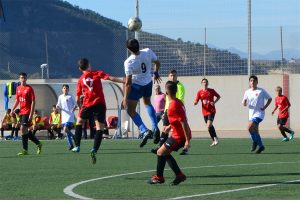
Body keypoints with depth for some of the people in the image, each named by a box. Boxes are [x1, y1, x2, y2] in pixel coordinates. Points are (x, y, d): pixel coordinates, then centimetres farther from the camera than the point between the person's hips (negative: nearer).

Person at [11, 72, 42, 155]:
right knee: (25, 131, 9)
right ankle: (38, 144, 24)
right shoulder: (18, 88, 12)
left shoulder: (29, 88, -7)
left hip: (27, 112, -7)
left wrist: (31, 114, -16)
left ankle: (25, 150, -10)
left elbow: (33, 102, -10)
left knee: (23, 129, -14)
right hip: (21, 112, 7)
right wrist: (13, 109, 7)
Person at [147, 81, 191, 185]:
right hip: (180, 134, 9)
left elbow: (184, 122, -26)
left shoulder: (173, 106, -22)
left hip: (179, 136, -9)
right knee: (165, 153, 16)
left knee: (161, 152, -1)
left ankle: (159, 177, 9)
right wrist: (170, 126, 32)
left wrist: (187, 140, -25)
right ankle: (179, 175, 15)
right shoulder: (178, 102, 7)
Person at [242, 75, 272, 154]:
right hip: (251, 114, 6)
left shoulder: (261, 91, -5)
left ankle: (255, 141, -4)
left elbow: (269, 99, 3)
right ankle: (261, 146, 22)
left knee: (250, 127, -23)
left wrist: (264, 107, -8)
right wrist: (244, 102, -14)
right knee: (255, 132, 9)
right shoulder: (247, 92, 7)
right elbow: (244, 104, 10)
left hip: (259, 113, -6)